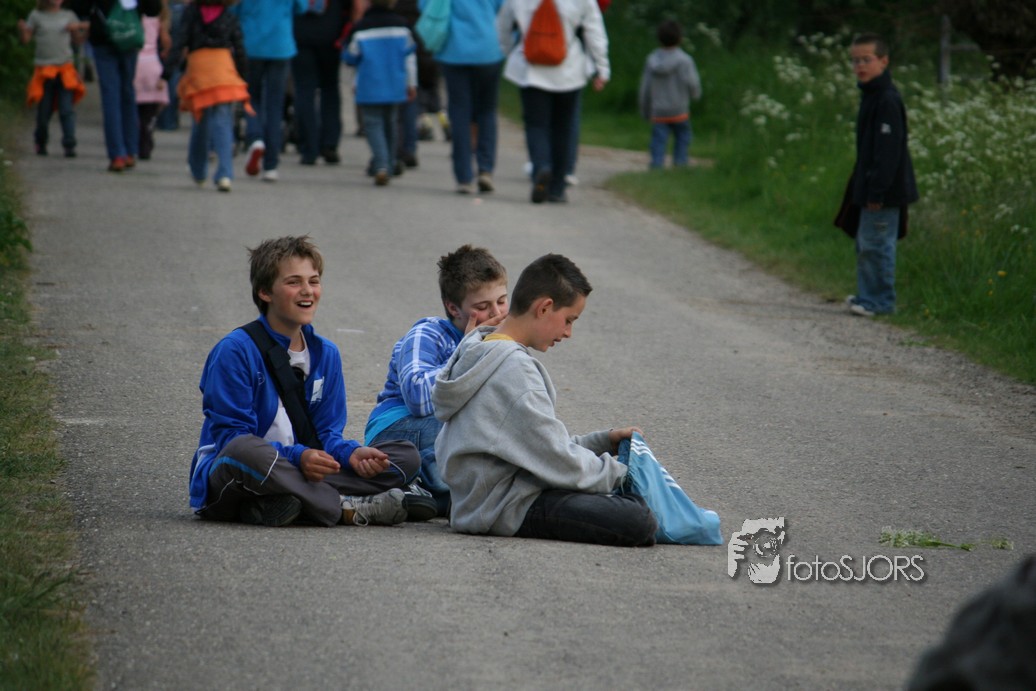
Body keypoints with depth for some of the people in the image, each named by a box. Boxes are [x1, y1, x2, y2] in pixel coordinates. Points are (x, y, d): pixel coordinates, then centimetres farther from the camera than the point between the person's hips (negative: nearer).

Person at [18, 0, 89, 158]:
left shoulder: (69, 16, 10)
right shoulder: (36, 15, 6)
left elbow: (78, 40, 17)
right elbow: (25, 39, 8)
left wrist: (79, 29, -3)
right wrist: (21, 28, -13)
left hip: (65, 69, 0)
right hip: (44, 69, 0)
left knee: (67, 109, -11)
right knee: (43, 111, 4)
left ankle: (69, 146, -14)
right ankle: (41, 144, 24)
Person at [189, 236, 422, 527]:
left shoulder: (325, 353, 11)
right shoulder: (235, 350, -10)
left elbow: (326, 431, 10)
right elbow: (230, 434, -15)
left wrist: (352, 453, -14)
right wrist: (297, 456, -28)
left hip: (296, 471, 7)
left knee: (407, 455, -7)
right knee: (245, 450, -43)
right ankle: (345, 509, -26)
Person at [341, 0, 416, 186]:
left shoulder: (360, 29, -11)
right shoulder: (401, 25, -1)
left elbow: (350, 58, -4)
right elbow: (409, 57, 4)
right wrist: (411, 84, 14)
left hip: (369, 89, -3)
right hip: (395, 87, 3)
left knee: (373, 124, -1)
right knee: (390, 122, 20)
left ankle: (381, 166, -20)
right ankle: (389, 164, 30)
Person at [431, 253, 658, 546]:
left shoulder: (481, 354, 14)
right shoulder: (513, 368, -18)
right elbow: (558, 461, -18)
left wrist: (604, 441, 16)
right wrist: (621, 473, -4)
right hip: (507, 507, -11)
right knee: (638, 521, -23)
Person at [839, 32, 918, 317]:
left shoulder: (887, 100, -19)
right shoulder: (870, 95, 13)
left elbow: (888, 150, -22)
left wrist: (877, 191, -23)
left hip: (885, 189, -10)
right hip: (870, 186, 10)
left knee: (876, 244, -5)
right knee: (865, 243, 17)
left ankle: (881, 301, 2)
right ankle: (868, 296, 26)